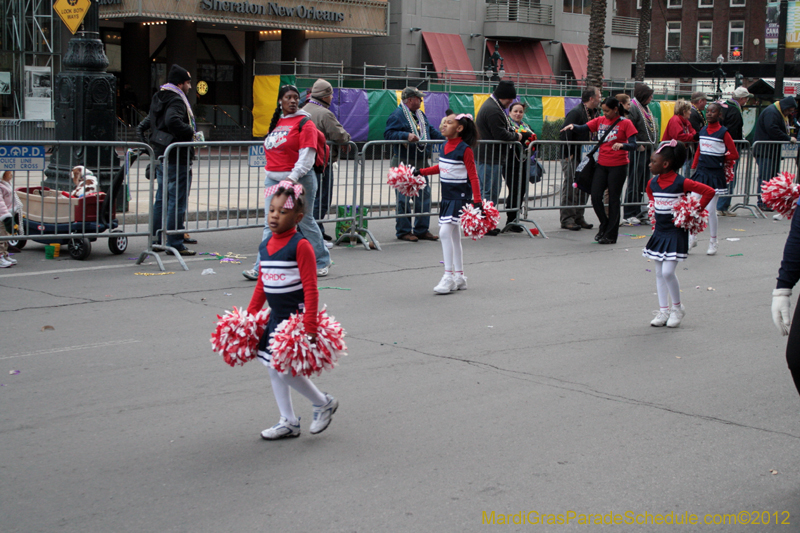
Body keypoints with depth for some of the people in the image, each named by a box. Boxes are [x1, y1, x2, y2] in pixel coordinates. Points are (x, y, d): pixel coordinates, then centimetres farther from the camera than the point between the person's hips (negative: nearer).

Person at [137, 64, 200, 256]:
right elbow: (173, 121, -33)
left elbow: (149, 121, 20)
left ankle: (155, 239, 21)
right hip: (176, 158, -10)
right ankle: (175, 243, -4)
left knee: (161, 199, 16)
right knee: (178, 201, -5)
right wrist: (191, 133, -21)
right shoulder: (176, 100, -15)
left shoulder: (158, 98, 15)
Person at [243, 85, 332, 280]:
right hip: (273, 179, 6)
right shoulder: (277, 122, 14)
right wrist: (270, 173, 17)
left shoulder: (304, 122, -6)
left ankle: (322, 261, 21)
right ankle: (262, 268, 0)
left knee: (305, 222, 4)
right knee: (271, 224, 1)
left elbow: (307, 155, -15)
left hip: (298, 180, -6)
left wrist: (293, 177, -23)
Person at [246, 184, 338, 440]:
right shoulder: (265, 245, 6)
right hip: (275, 317, 8)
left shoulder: (300, 246, -15)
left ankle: (324, 403, 16)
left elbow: (310, 289, -17)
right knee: (274, 369, 12)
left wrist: (310, 326, -21)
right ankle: (288, 422, 26)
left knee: (287, 369, -8)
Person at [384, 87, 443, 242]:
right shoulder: (397, 115, -8)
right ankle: (403, 231, 4)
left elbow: (432, 131, 29)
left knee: (424, 195, 8)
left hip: (422, 162, 8)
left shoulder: (420, 115, 19)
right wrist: (406, 135, -27)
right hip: (404, 163, -8)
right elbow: (388, 133, -17)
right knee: (404, 198, -3)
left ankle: (422, 230, 17)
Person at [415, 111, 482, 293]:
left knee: (445, 231, -16)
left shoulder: (465, 149, -14)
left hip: (460, 196, -8)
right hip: (447, 196, 8)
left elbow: (473, 176, -14)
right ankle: (459, 277, 21)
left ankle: (449, 276, -11)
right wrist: (420, 172, 25)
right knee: (454, 235, 12)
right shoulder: (447, 146, 9)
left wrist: (477, 201, -19)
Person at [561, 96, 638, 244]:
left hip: (618, 166, -4)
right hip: (602, 164, 4)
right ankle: (604, 225, 21)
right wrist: (572, 126, -20)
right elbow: (583, 128, 1)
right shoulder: (600, 120, 8)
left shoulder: (625, 123, -5)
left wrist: (622, 145, -31)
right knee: (595, 196, -1)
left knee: (613, 199, 0)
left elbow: (633, 146, -11)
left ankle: (611, 235, 9)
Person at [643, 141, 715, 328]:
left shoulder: (681, 182, -17)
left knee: (668, 272, -13)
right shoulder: (652, 183, 4)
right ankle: (663, 310, 17)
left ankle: (677, 307, 8)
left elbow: (709, 192, -16)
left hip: (676, 232, -7)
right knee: (659, 273, 8)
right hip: (659, 231, 7)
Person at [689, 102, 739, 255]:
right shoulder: (703, 131, 8)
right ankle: (692, 238, 13)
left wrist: (719, 160, 2)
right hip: (701, 173, 5)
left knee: (711, 209, -2)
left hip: (715, 175, -5)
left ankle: (713, 242, 13)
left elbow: (734, 155, -5)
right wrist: (694, 166, 9)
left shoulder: (723, 132, -8)